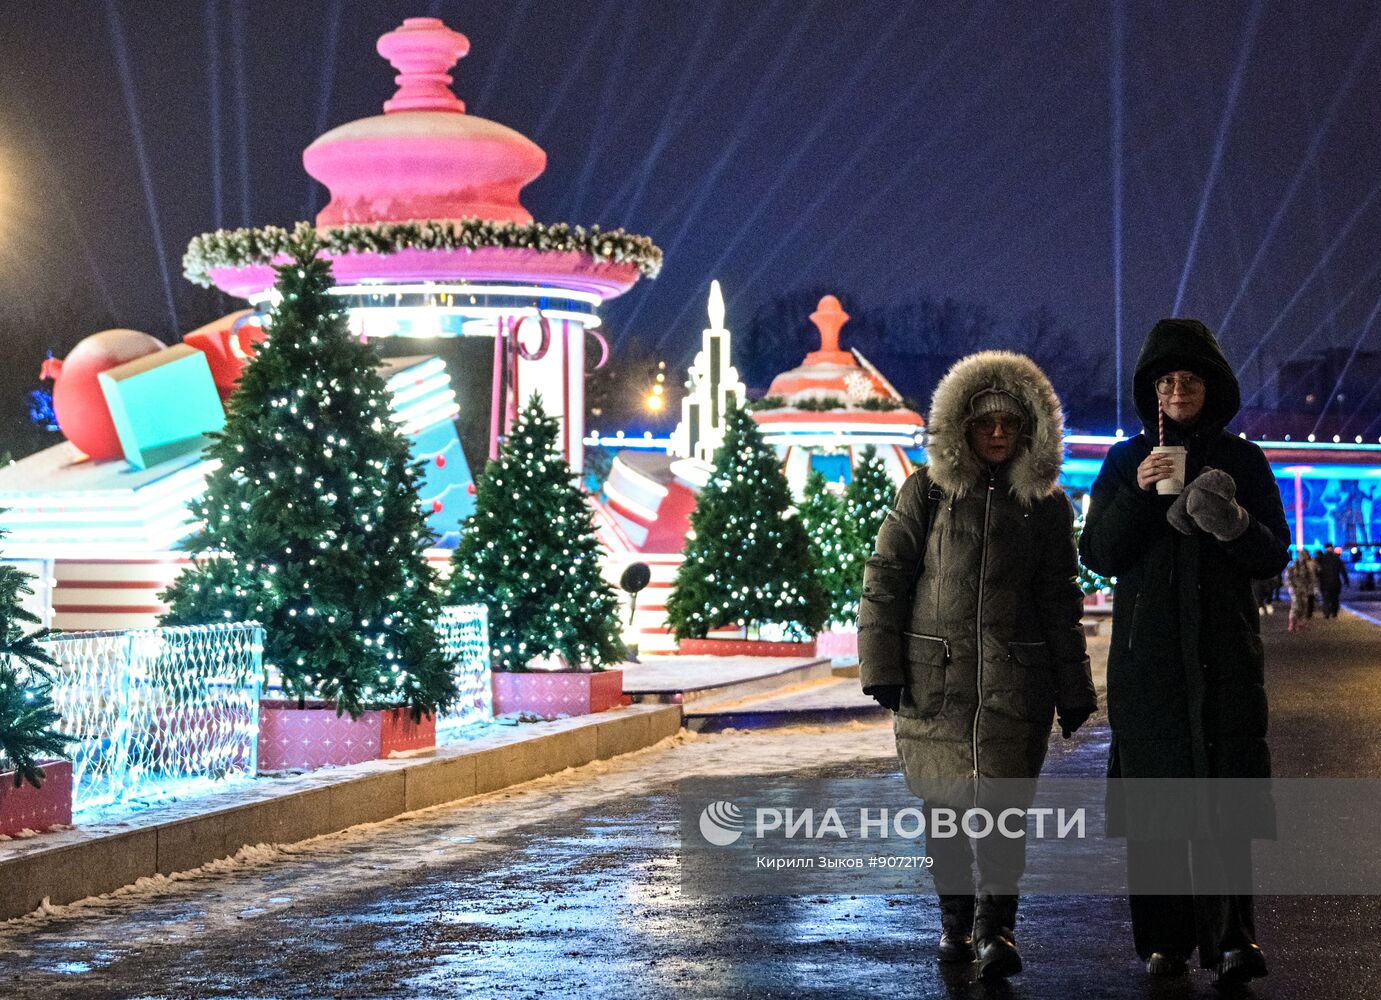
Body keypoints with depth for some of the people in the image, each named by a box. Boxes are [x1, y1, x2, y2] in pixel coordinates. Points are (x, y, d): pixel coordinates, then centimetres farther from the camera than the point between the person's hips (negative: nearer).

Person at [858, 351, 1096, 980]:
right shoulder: (927, 490, 4)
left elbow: (1061, 602, 14)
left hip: (1015, 679, 0)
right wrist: (881, 667, -6)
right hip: (935, 674, 0)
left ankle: (995, 930, -9)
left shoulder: (1046, 503, 10)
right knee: (943, 799, 6)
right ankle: (954, 920, 20)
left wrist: (1072, 691, 12)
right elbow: (884, 577, 2)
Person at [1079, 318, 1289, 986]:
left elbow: (1275, 557, 4)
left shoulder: (1243, 461, 8)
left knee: (1225, 798, -10)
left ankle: (1230, 937, -14)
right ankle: (1163, 940, 3)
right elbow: (1098, 555, 3)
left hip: (1224, 652, -1)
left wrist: (1236, 524, -17)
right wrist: (1137, 494, -12)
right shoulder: (1126, 461, 9)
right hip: (1147, 651, 1)